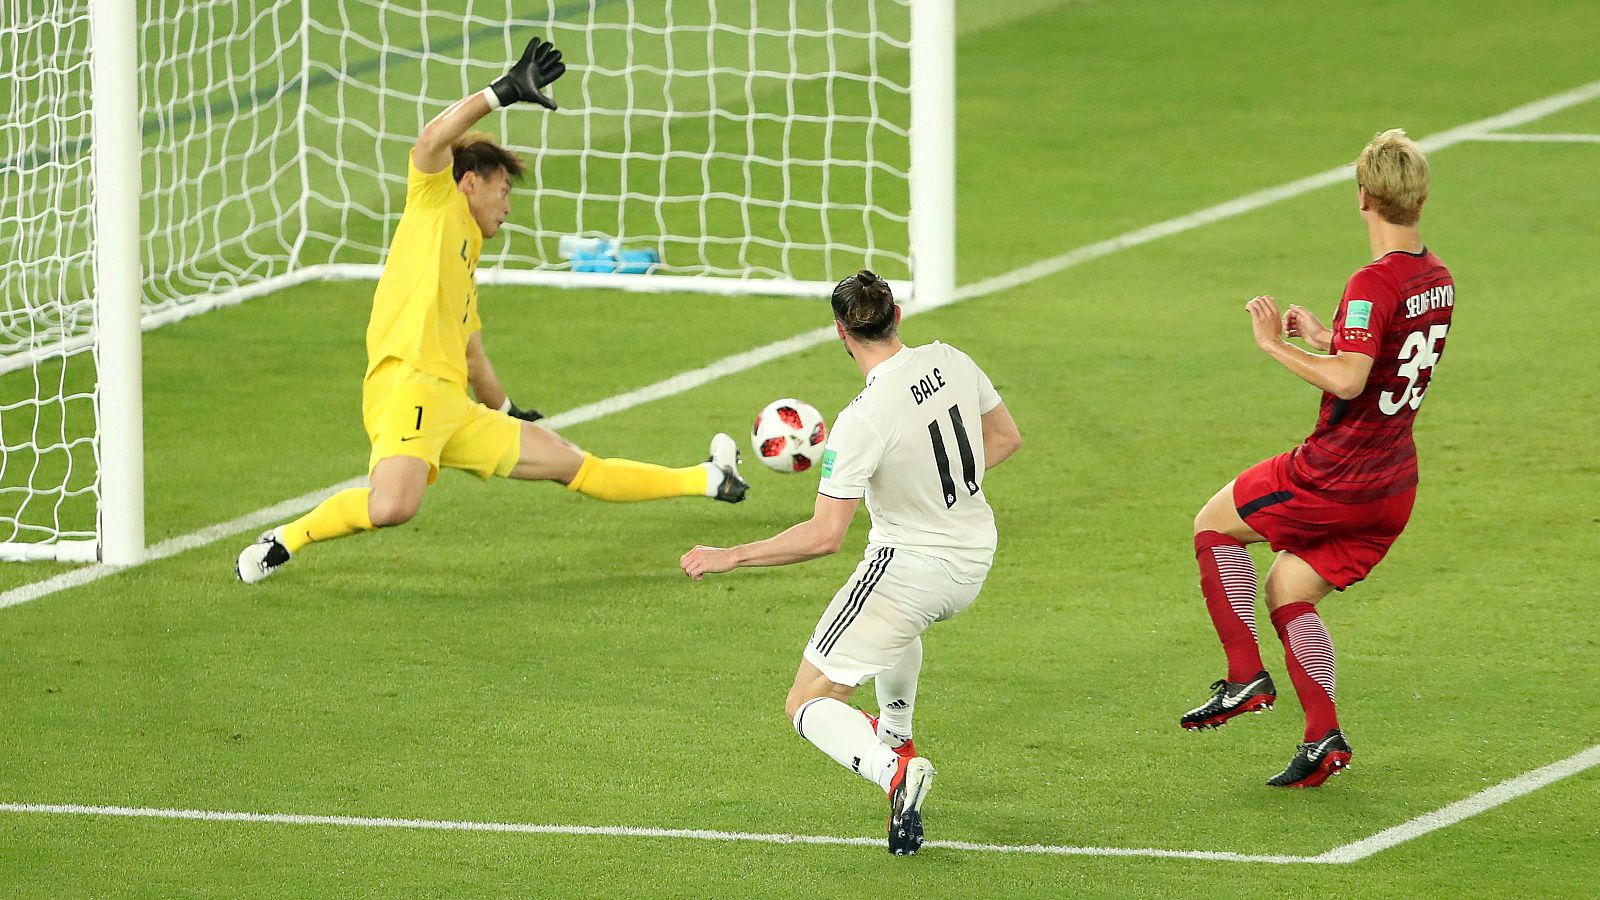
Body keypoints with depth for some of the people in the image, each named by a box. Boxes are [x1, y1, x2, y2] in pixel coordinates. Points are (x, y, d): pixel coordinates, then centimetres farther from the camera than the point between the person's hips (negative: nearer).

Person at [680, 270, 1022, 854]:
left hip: (908, 566, -7)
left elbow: (824, 536, -27)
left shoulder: (863, 421, -27)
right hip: (974, 560, 7)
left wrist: (729, 557, -20)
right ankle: (896, 734, 59)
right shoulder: (951, 362, -8)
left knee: (808, 707, -1)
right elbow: (1006, 438, 9)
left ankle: (892, 770, -27)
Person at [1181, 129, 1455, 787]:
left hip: (1336, 474, -8)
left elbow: (1347, 381, -31)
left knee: (1215, 523, 13)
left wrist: (1277, 345, -19)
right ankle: (1322, 739, 8)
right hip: (1394, 486, 8)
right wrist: (1322, 336, 24)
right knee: (1288, 590, 18)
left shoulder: (1375, 285, -21)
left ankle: (1246, 677, 8)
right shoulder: (1438, 281, 6)